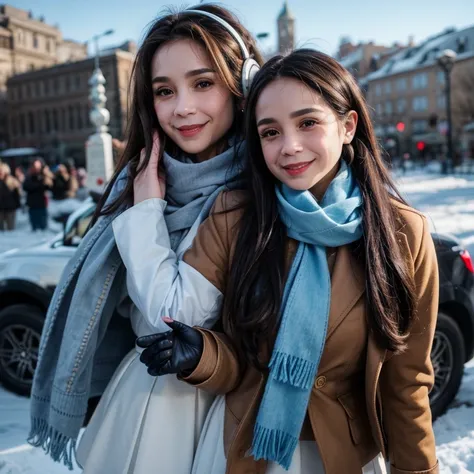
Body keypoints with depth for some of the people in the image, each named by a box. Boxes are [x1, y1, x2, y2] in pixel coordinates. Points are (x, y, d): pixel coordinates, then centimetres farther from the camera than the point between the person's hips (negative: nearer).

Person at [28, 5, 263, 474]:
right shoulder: (146, 175, -2)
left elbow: (178, 317, -25)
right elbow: (112, 292, 9)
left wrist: (147, 206, -19)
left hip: (205, 396, -6)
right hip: (137, 381, 6)